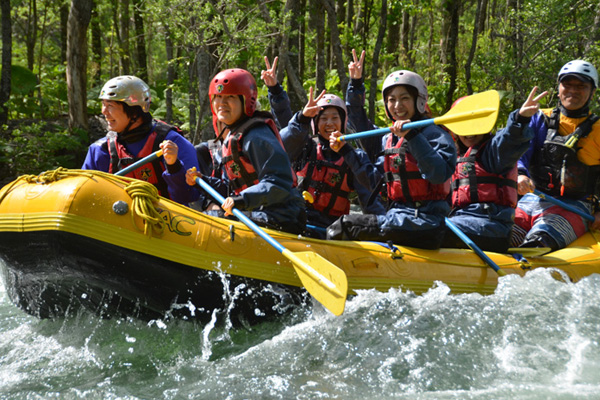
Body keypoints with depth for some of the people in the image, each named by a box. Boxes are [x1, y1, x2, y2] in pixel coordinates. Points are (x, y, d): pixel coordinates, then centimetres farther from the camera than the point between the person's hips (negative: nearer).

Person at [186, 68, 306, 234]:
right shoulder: (231, 137, 17)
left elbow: (279, 182, -23)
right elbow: (233, 187, 21)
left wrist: (243, 200, -32)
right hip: (258, 215, 10)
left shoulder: (257, 136, -14)